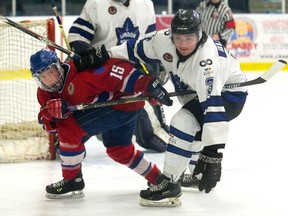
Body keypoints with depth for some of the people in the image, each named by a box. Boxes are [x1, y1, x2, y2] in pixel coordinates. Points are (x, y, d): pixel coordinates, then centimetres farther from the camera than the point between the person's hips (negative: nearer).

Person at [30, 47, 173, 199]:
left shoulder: (80, 75, -29)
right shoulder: (45, 92, -1)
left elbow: (115, 70, -35)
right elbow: (47, 123, -5)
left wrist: (147, 84, -42)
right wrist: (52, 111, -29)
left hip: (125, 103, -10)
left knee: (69, 130, -15)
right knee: (117, 149, 28)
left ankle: (72, 181, 0)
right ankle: (157, 179, 44)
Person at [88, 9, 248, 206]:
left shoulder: (206, 61, -40)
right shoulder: (165, 39, -21)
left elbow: (213, 105, -45)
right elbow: (139, 50, 1)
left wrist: (214, 153, -49)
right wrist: (107, 55, -4)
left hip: (229, 93, -9)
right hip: (197, 91, 9)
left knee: (183, 121, -26)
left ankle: (169, 183, -18)